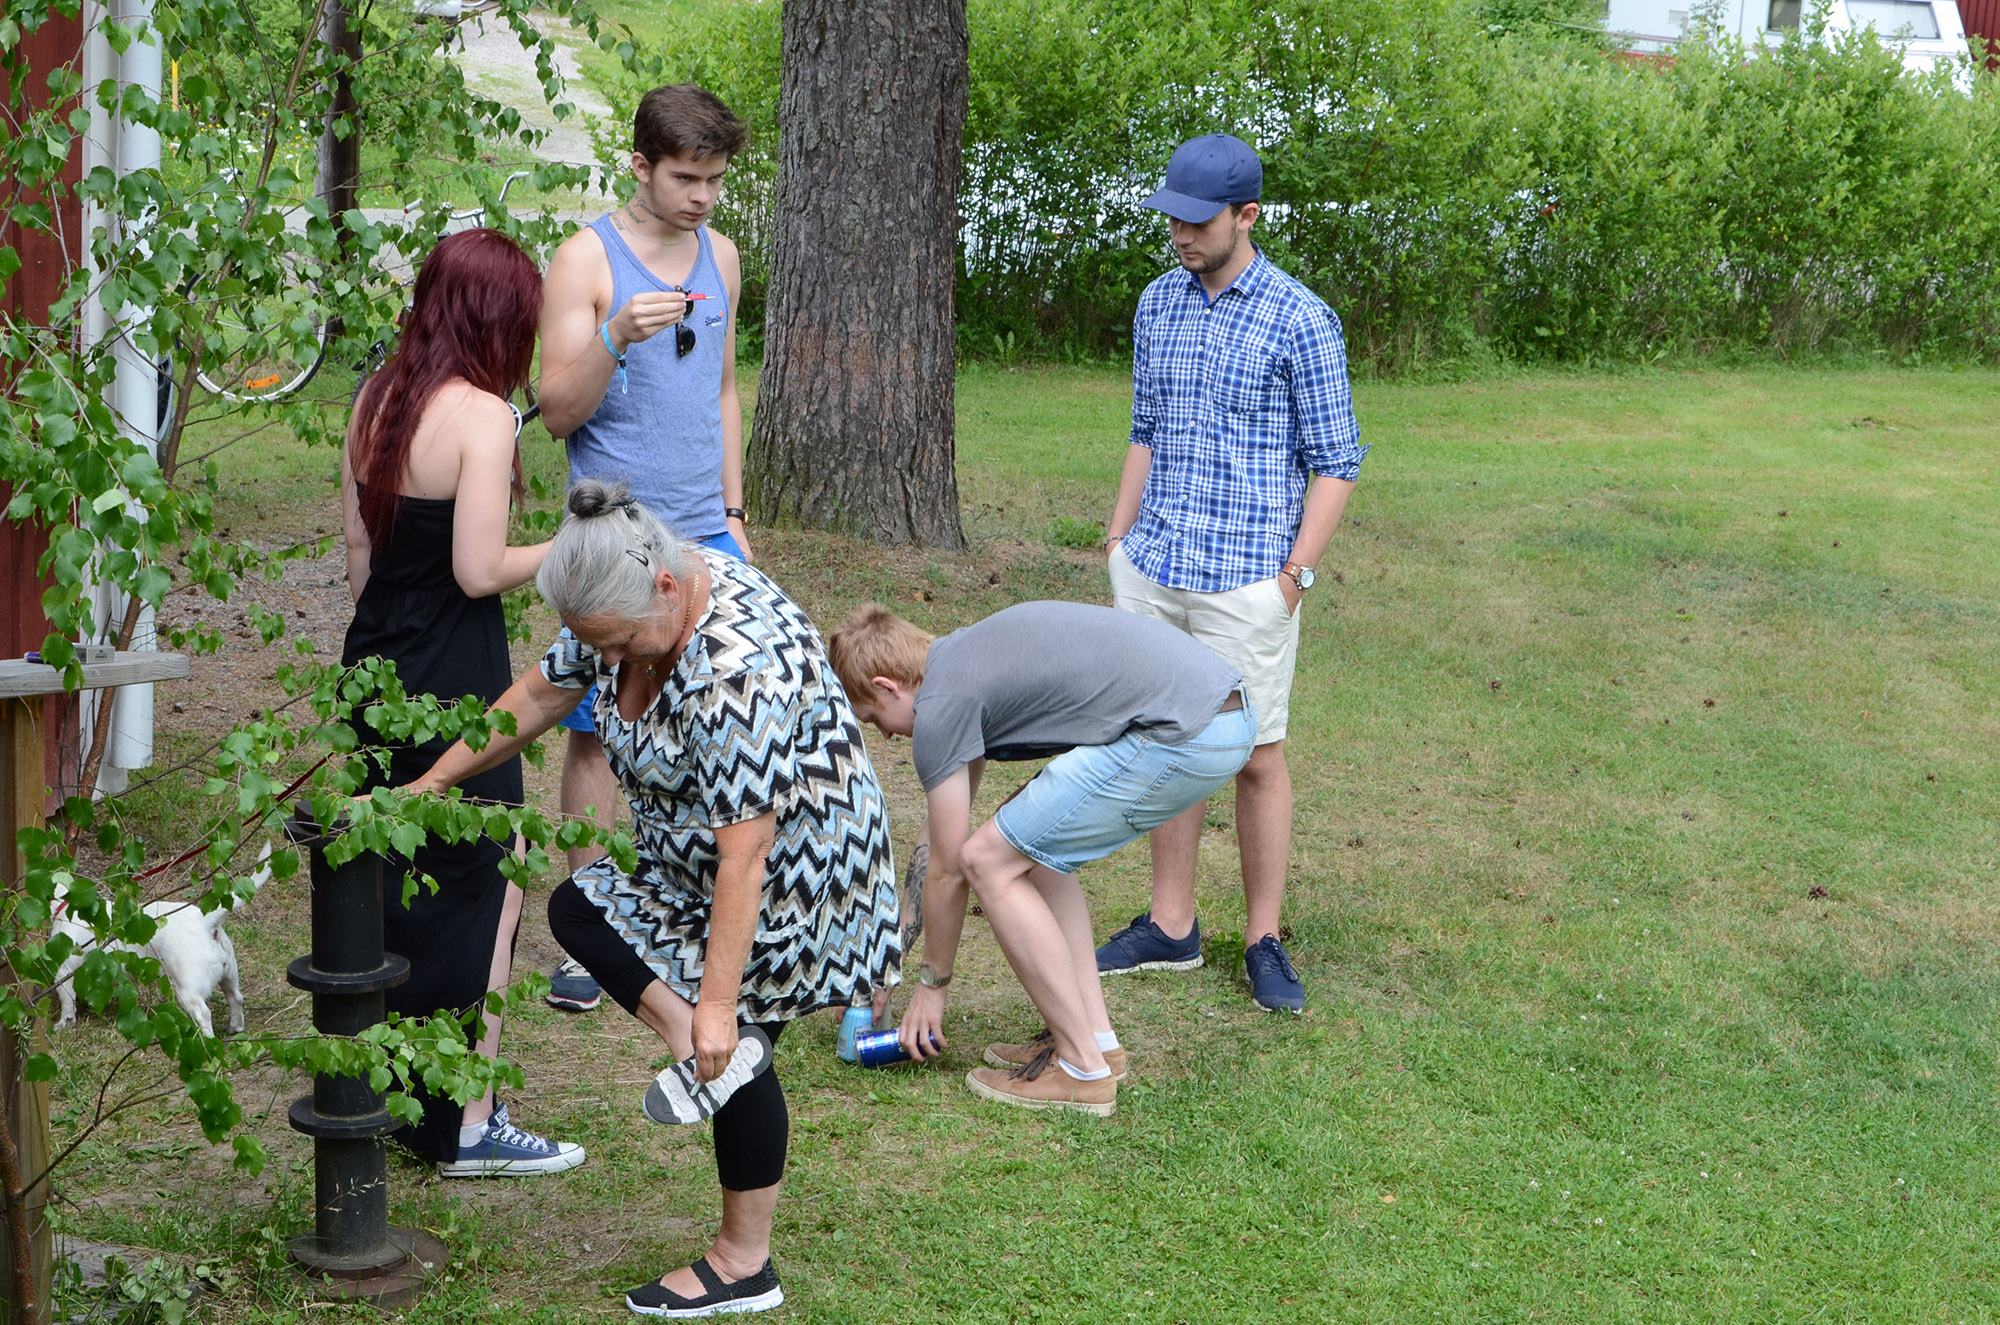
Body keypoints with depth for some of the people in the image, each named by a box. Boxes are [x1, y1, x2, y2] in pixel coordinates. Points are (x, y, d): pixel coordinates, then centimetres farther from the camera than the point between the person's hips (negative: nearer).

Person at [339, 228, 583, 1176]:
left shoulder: (378, 399, 7)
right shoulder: (481, 416, -17)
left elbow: (357, 546, 13)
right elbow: (480, 571, -20)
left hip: (377, 665, 8)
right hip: (454, 683, -8)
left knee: (401, 879, 20)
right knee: (487, 889, 2)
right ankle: (468, 1126, 7)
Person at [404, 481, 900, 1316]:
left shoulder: (739, 667, -37)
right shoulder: (632, 597, -10)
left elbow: (745, 856, -36)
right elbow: (541, 693, 7)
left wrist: (716, 1004, -33)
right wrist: (430, 784, 9)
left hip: (793, 865, -10)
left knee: (734, 1044, -1)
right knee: (576, 906, 8)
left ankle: (744, 1264, 10)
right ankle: (690, 1042, -8)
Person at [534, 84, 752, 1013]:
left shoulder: (720, 256, 12)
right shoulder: (587, 258, -5)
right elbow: (558, 412, -8)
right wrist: (616, 338, -25)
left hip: (706, 537, 5)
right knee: (599, 731, 0)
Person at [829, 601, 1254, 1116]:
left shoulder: (938, 709, -4)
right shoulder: (962, 659, 24)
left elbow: (946, 871, 6)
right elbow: (938, 836, 32)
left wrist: (932, 983, 21)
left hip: (1185, 736, -10)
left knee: (990, 861, 1)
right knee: (1031, 848, 21)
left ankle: (1083, 1068, 4)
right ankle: (1096, 1037, 22)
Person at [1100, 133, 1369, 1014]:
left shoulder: (1300, 322, -8)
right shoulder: (1158, 303, 10)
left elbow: (1335, 462, -5)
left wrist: (1295, 573, -11)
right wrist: (1119, 539, 13)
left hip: (1244, 582, -5)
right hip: (1152, 570, 5)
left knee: (1256, 755, 2)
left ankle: (1264, 941, 12)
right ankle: (1170, 928, 20)